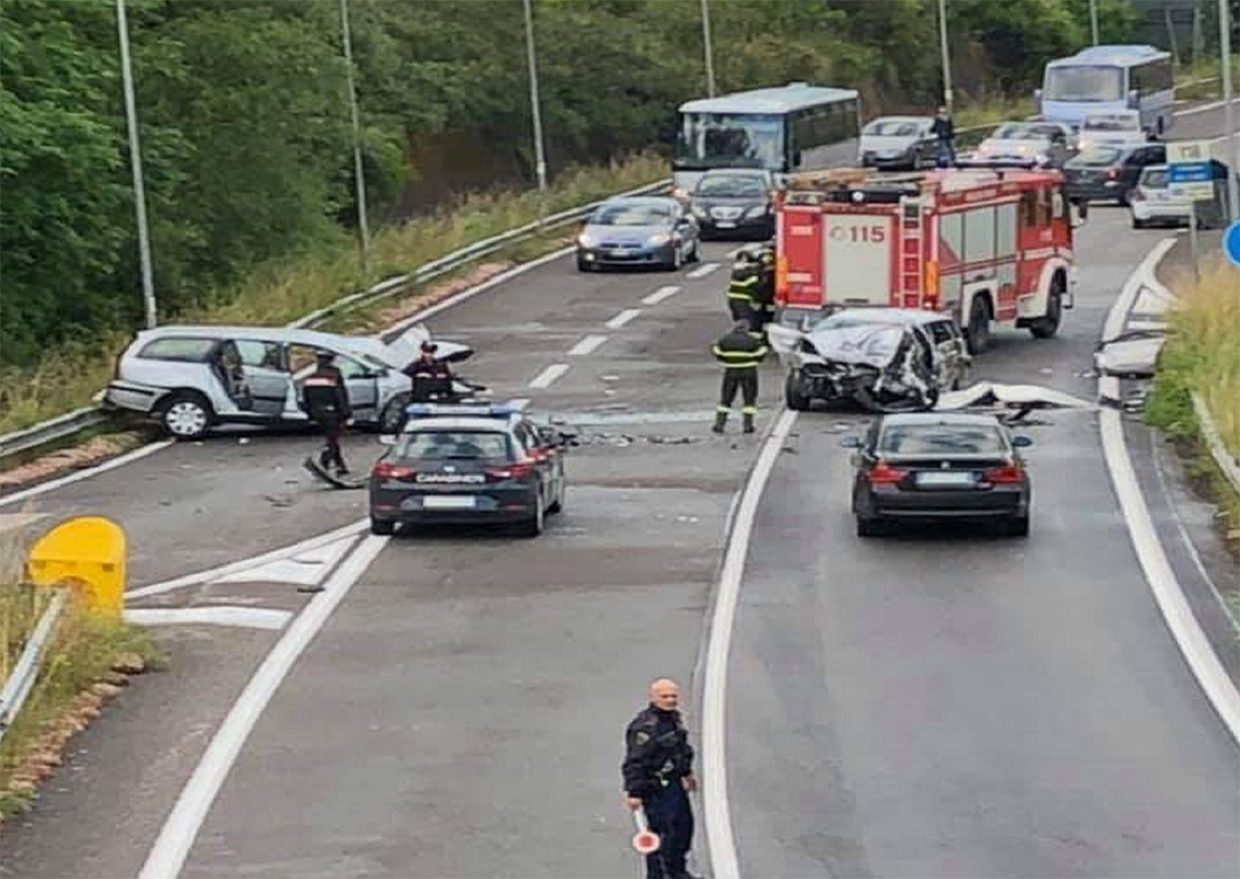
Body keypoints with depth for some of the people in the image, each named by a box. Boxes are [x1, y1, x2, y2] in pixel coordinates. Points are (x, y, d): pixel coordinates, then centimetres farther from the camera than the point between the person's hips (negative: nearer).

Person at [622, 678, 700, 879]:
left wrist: (687, 773, 32)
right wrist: (633, 792, -30)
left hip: (674, 782, 10)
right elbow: (634, 762, -27)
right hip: (656, 787, -10)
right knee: (661, 831, -7)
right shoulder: (645, 727, -24)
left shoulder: (673, 717, 7)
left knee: (684, 823, 21)